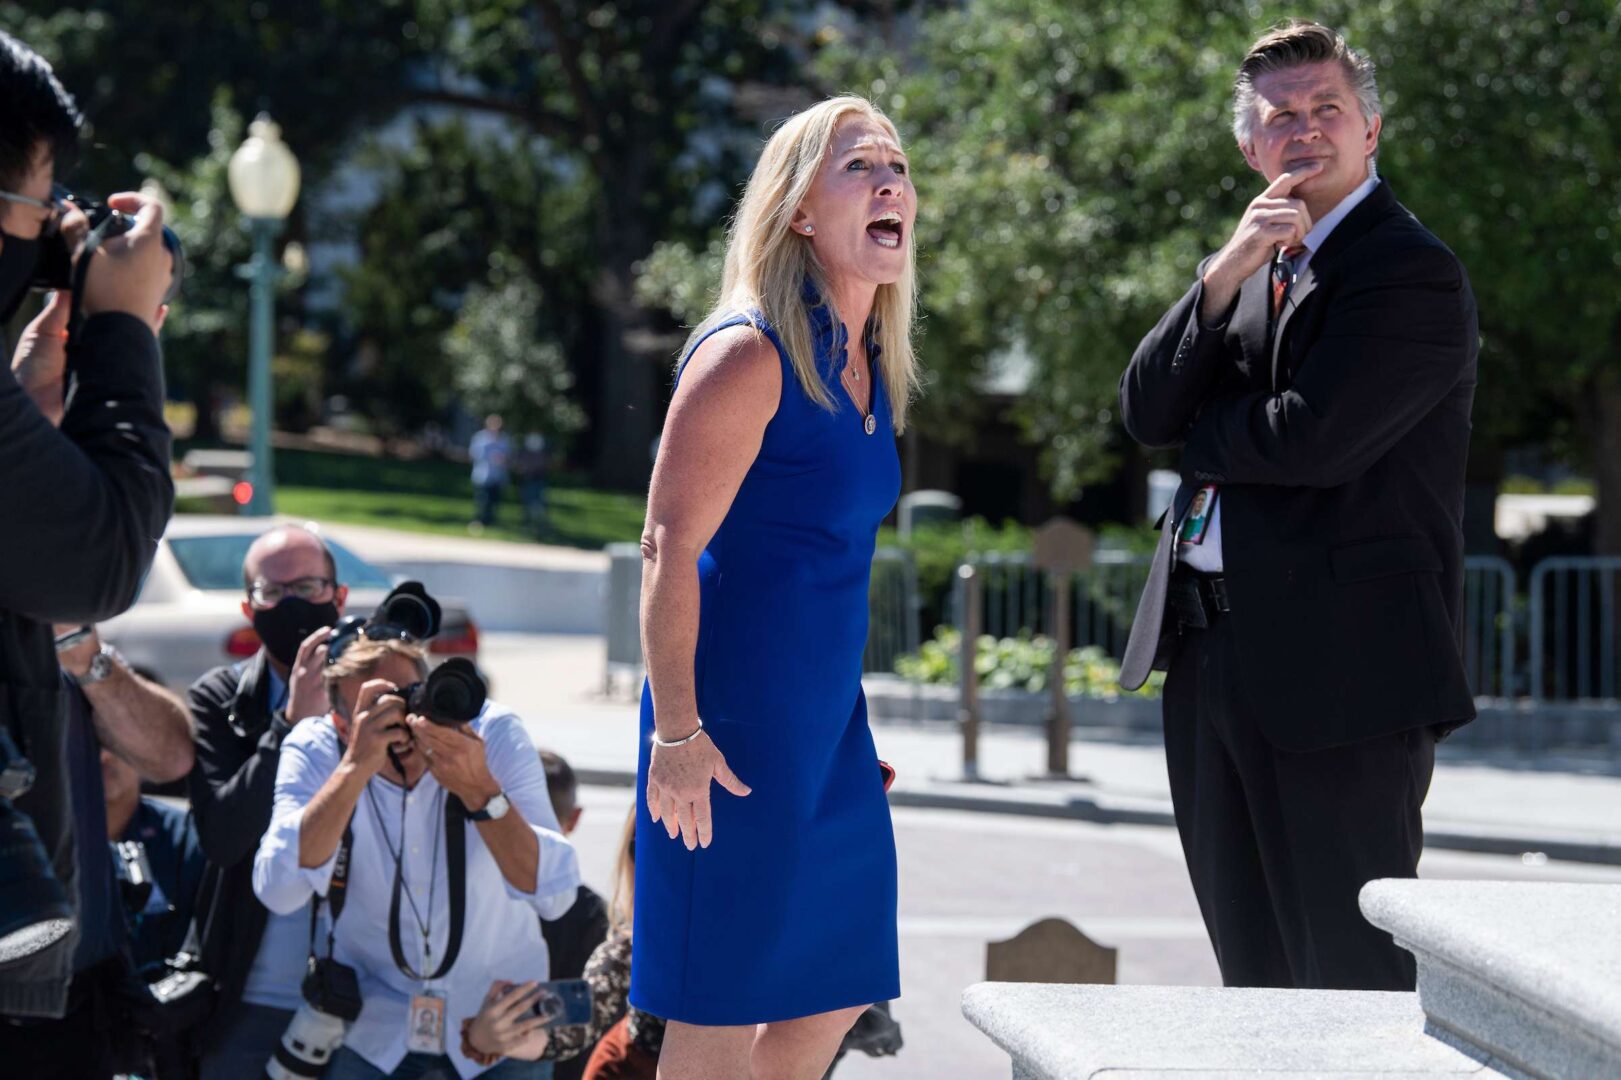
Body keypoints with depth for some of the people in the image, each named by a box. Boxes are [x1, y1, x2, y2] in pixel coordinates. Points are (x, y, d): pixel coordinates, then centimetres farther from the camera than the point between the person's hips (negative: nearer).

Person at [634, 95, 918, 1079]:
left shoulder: (872, 363, 12)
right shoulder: (749, 353, -14)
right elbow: (669, 546, -18)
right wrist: (677, 732, -22)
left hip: (825, 716, 9)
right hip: (738, 716, -9)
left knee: (841, 989, 12)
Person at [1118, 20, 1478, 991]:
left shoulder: (1413, 273, -10)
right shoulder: (1256, 265, 17)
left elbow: (1309, 439, -20)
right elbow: (1148, 412, 5)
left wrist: (1198, 432, 0)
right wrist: (1224, 276, -9)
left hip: (1340, 670, -8)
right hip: (1212, 652, 8)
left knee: (1353, 979, -5)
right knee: (1255, 974, 14)